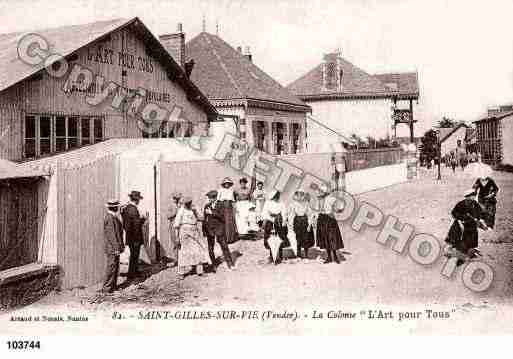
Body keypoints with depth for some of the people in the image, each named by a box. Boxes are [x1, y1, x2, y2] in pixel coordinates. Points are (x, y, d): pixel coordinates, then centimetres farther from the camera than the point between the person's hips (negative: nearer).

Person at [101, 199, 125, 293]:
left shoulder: (113, 217, 13)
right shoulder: (110, 218, -19)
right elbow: (111, 234, -22)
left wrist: (121, 245, 23)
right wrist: (116, 247, -21)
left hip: (114, 247, 10)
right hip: (112, 247, -10)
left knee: (116, 266, 15)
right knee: (111, 266, -5)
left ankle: (113, 285, 23)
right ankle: (106, 288, 1)